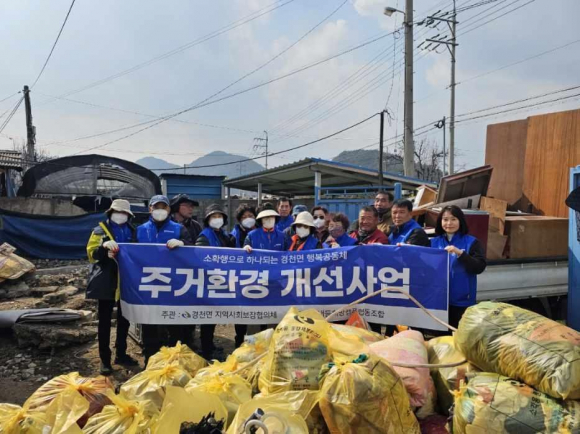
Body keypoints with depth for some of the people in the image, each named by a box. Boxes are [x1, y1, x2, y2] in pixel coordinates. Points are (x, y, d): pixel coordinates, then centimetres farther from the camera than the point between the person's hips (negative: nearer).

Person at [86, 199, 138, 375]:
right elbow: (91, 254, -7)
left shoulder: (131, 232, 13)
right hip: (106, 282, -4)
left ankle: (121, 354, 25)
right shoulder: (100, 230, 3)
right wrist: (104, 246, -24)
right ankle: (105, 359, 10)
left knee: (124, 319, 12)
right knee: (105, 321, 3)